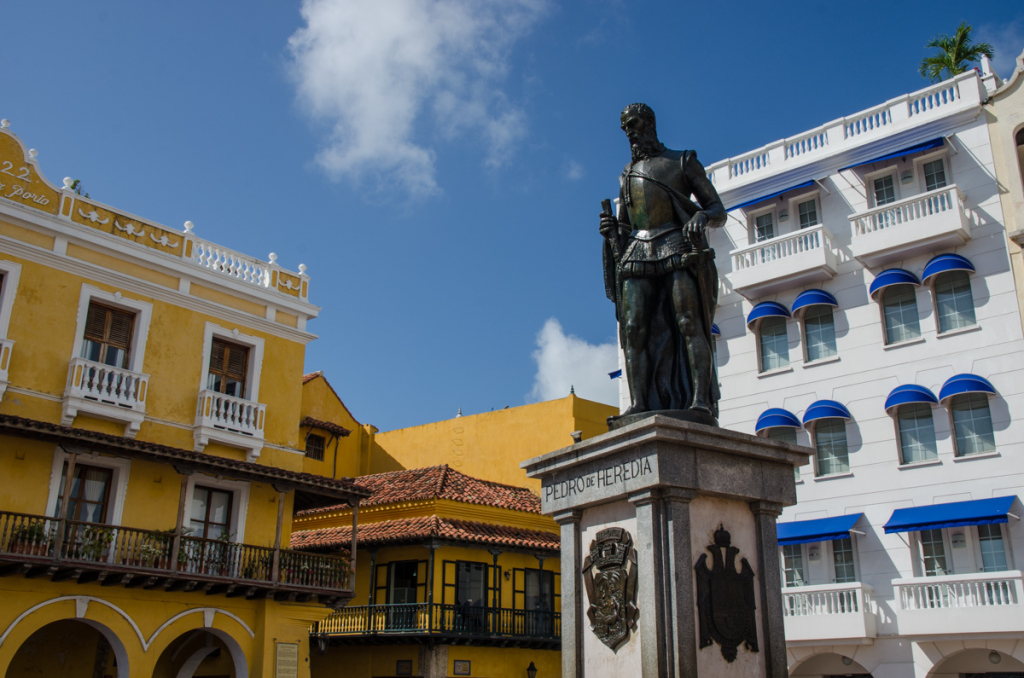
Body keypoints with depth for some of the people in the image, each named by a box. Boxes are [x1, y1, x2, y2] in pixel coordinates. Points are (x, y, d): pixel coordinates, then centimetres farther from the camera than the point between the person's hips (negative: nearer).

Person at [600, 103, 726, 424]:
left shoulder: (683, 161, 14)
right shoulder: (626, 175, 26)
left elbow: (719, 210, 9)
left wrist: (702, 217, -15)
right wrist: (611, 229, 3)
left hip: (678, 249, -4)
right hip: (638, 255, 4)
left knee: (689, 322, -18)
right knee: (635, 328, -12)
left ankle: (701, 402, -26)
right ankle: (638, 403, -19)